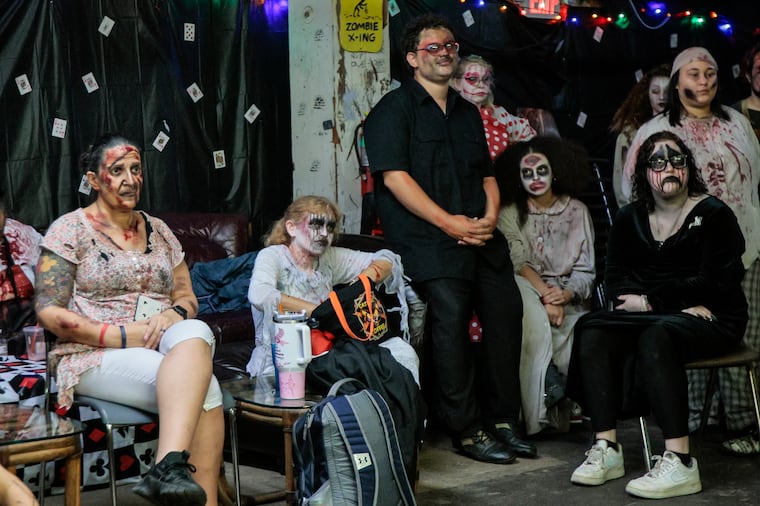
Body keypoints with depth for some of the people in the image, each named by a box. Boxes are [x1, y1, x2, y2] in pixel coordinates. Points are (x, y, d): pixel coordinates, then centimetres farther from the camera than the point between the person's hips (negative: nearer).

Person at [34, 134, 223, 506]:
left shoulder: (158, 230, 17)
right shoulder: (70, 229, 2)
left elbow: (187, 298, 18)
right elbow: (48, 311, -6)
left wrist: (173, 315, -8)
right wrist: (123, 336, -15)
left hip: (163, 343, 5)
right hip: (96, 355, -4)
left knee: (195, 333, -35)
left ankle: (169, 466, -48)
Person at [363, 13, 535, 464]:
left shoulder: (467, 113, 23)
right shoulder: (395, 109, 1)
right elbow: (394, 176, -10)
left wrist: (490, 216, 2)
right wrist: (449, 222, -16)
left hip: (480, 237, 7)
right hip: (428, 240, -7)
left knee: (506, 309, -2)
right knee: (451, 316, -18)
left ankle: (502, 420, 11)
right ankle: (467, 430, -8)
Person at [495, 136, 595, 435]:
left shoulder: (577, 211, 11)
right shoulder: (510, 213, 7)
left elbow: (586, 270, 6)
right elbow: (518, 262, -6)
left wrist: (565, 294, -15)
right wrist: (545, 295, -21)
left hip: (569, 299, 1)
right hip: (529, 290, -1)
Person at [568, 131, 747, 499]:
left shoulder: (713, 215, -2)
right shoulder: (629, 219, 12)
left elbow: (712, 282, -12)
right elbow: (615, 278, 2)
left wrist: (651, 301, -13)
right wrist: (682, 303, -13)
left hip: (714, 321, -5)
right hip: (651, 317, 5)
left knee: (656, 337, -37)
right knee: (592, 333, -22)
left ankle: (679, 462, -40)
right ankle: (606, 448, -25)